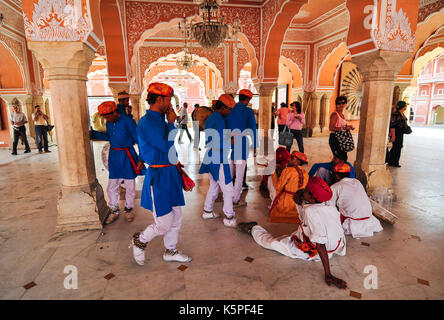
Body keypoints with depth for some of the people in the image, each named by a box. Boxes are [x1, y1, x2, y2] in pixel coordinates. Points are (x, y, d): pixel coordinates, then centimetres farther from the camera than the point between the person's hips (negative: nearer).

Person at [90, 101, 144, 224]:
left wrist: (141, 159, -13)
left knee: (129, 186, 8)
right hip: (114, 157, 5)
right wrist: (92, 133, 12)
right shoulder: (109, 123, 4)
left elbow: (139, 140, -10)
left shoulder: (128, 122, -14)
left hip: (127, 156, -5)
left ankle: (128, 209, 30)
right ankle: (115, 211, 28)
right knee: (111, 187, 8)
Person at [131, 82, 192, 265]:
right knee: (163, 224, 0)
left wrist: (177, 169, 20)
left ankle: (170, 251, 35)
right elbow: (167, 146, -24)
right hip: (158, 176, -9)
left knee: (176, 217, 17)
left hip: (170, 173, 9)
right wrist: (171, 123, -12)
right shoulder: (147, 122, -17)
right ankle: (139, 240, 29)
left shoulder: (161, 119, 12)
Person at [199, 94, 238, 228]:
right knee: (228, 189, 1)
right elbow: (222, 145, -22)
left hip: (210, 158, 9)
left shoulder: (210, 119, 10)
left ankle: (207, 211, 32)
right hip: (219, 160, -9)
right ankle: (229, 218, 10)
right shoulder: (220, 122, -19)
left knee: (214, 185, 21)